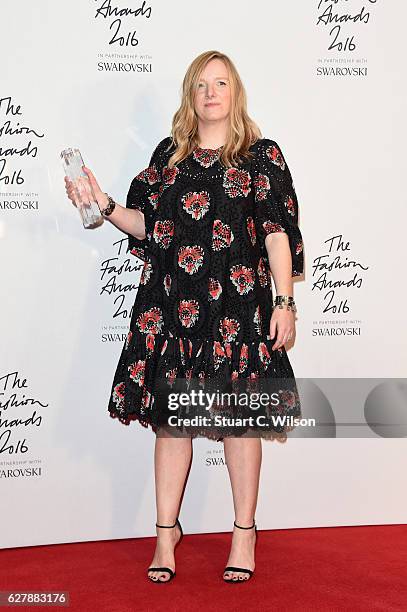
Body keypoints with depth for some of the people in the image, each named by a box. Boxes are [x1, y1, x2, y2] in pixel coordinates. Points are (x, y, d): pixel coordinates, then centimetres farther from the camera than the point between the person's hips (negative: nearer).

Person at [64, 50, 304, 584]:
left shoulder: (262, 155, 4)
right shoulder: (168, 154, 13)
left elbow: (279, 234, -1)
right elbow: (148, 224, 14)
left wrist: (284, 303, -6)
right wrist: (105, 206, -2)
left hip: (237, 305, -2)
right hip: (171, 304, 3)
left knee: (239, 416, 3)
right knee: (172, 416, 6)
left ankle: (245, 531, 18)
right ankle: (167, 531, 19)